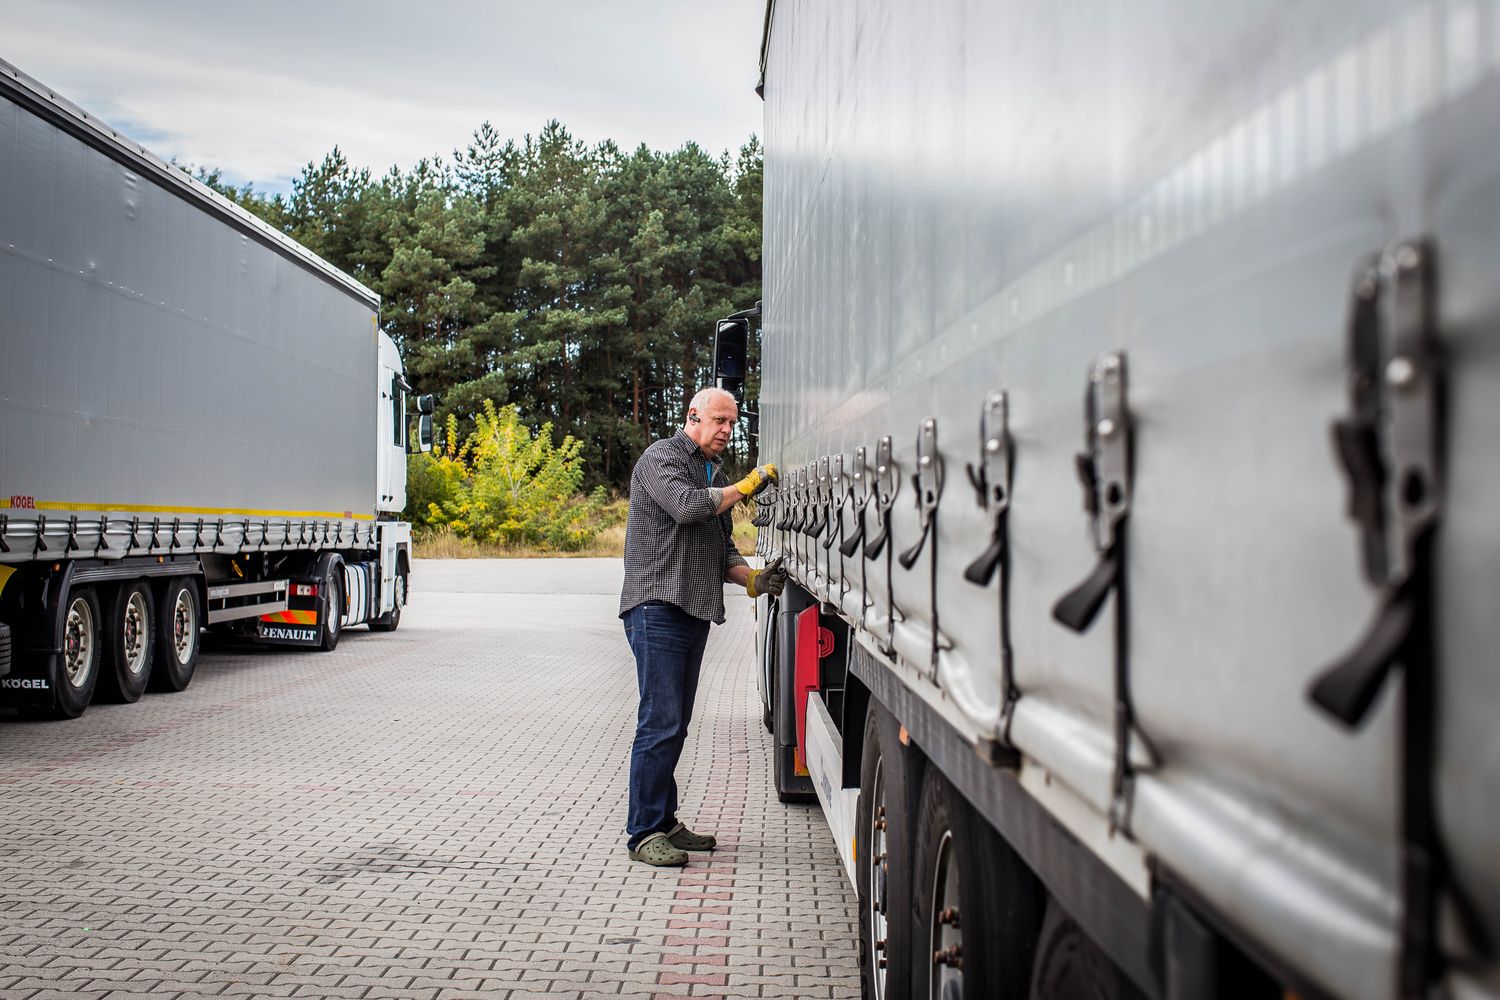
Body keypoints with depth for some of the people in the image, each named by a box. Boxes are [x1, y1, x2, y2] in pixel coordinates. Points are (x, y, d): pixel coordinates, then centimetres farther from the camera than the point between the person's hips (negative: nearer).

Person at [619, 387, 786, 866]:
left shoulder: (716, 477, 23)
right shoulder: (661, 458, -2)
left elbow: (723, 548, 25)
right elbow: (688, 506, -20)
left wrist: (752, 579, 5)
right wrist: (745, 487, -8)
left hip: (695, 612, 9)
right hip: (658, 606, -9)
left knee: (674, 725, 12)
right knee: (660, 723, -11)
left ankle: (664, 823, 19)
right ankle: (643, 833, -7)